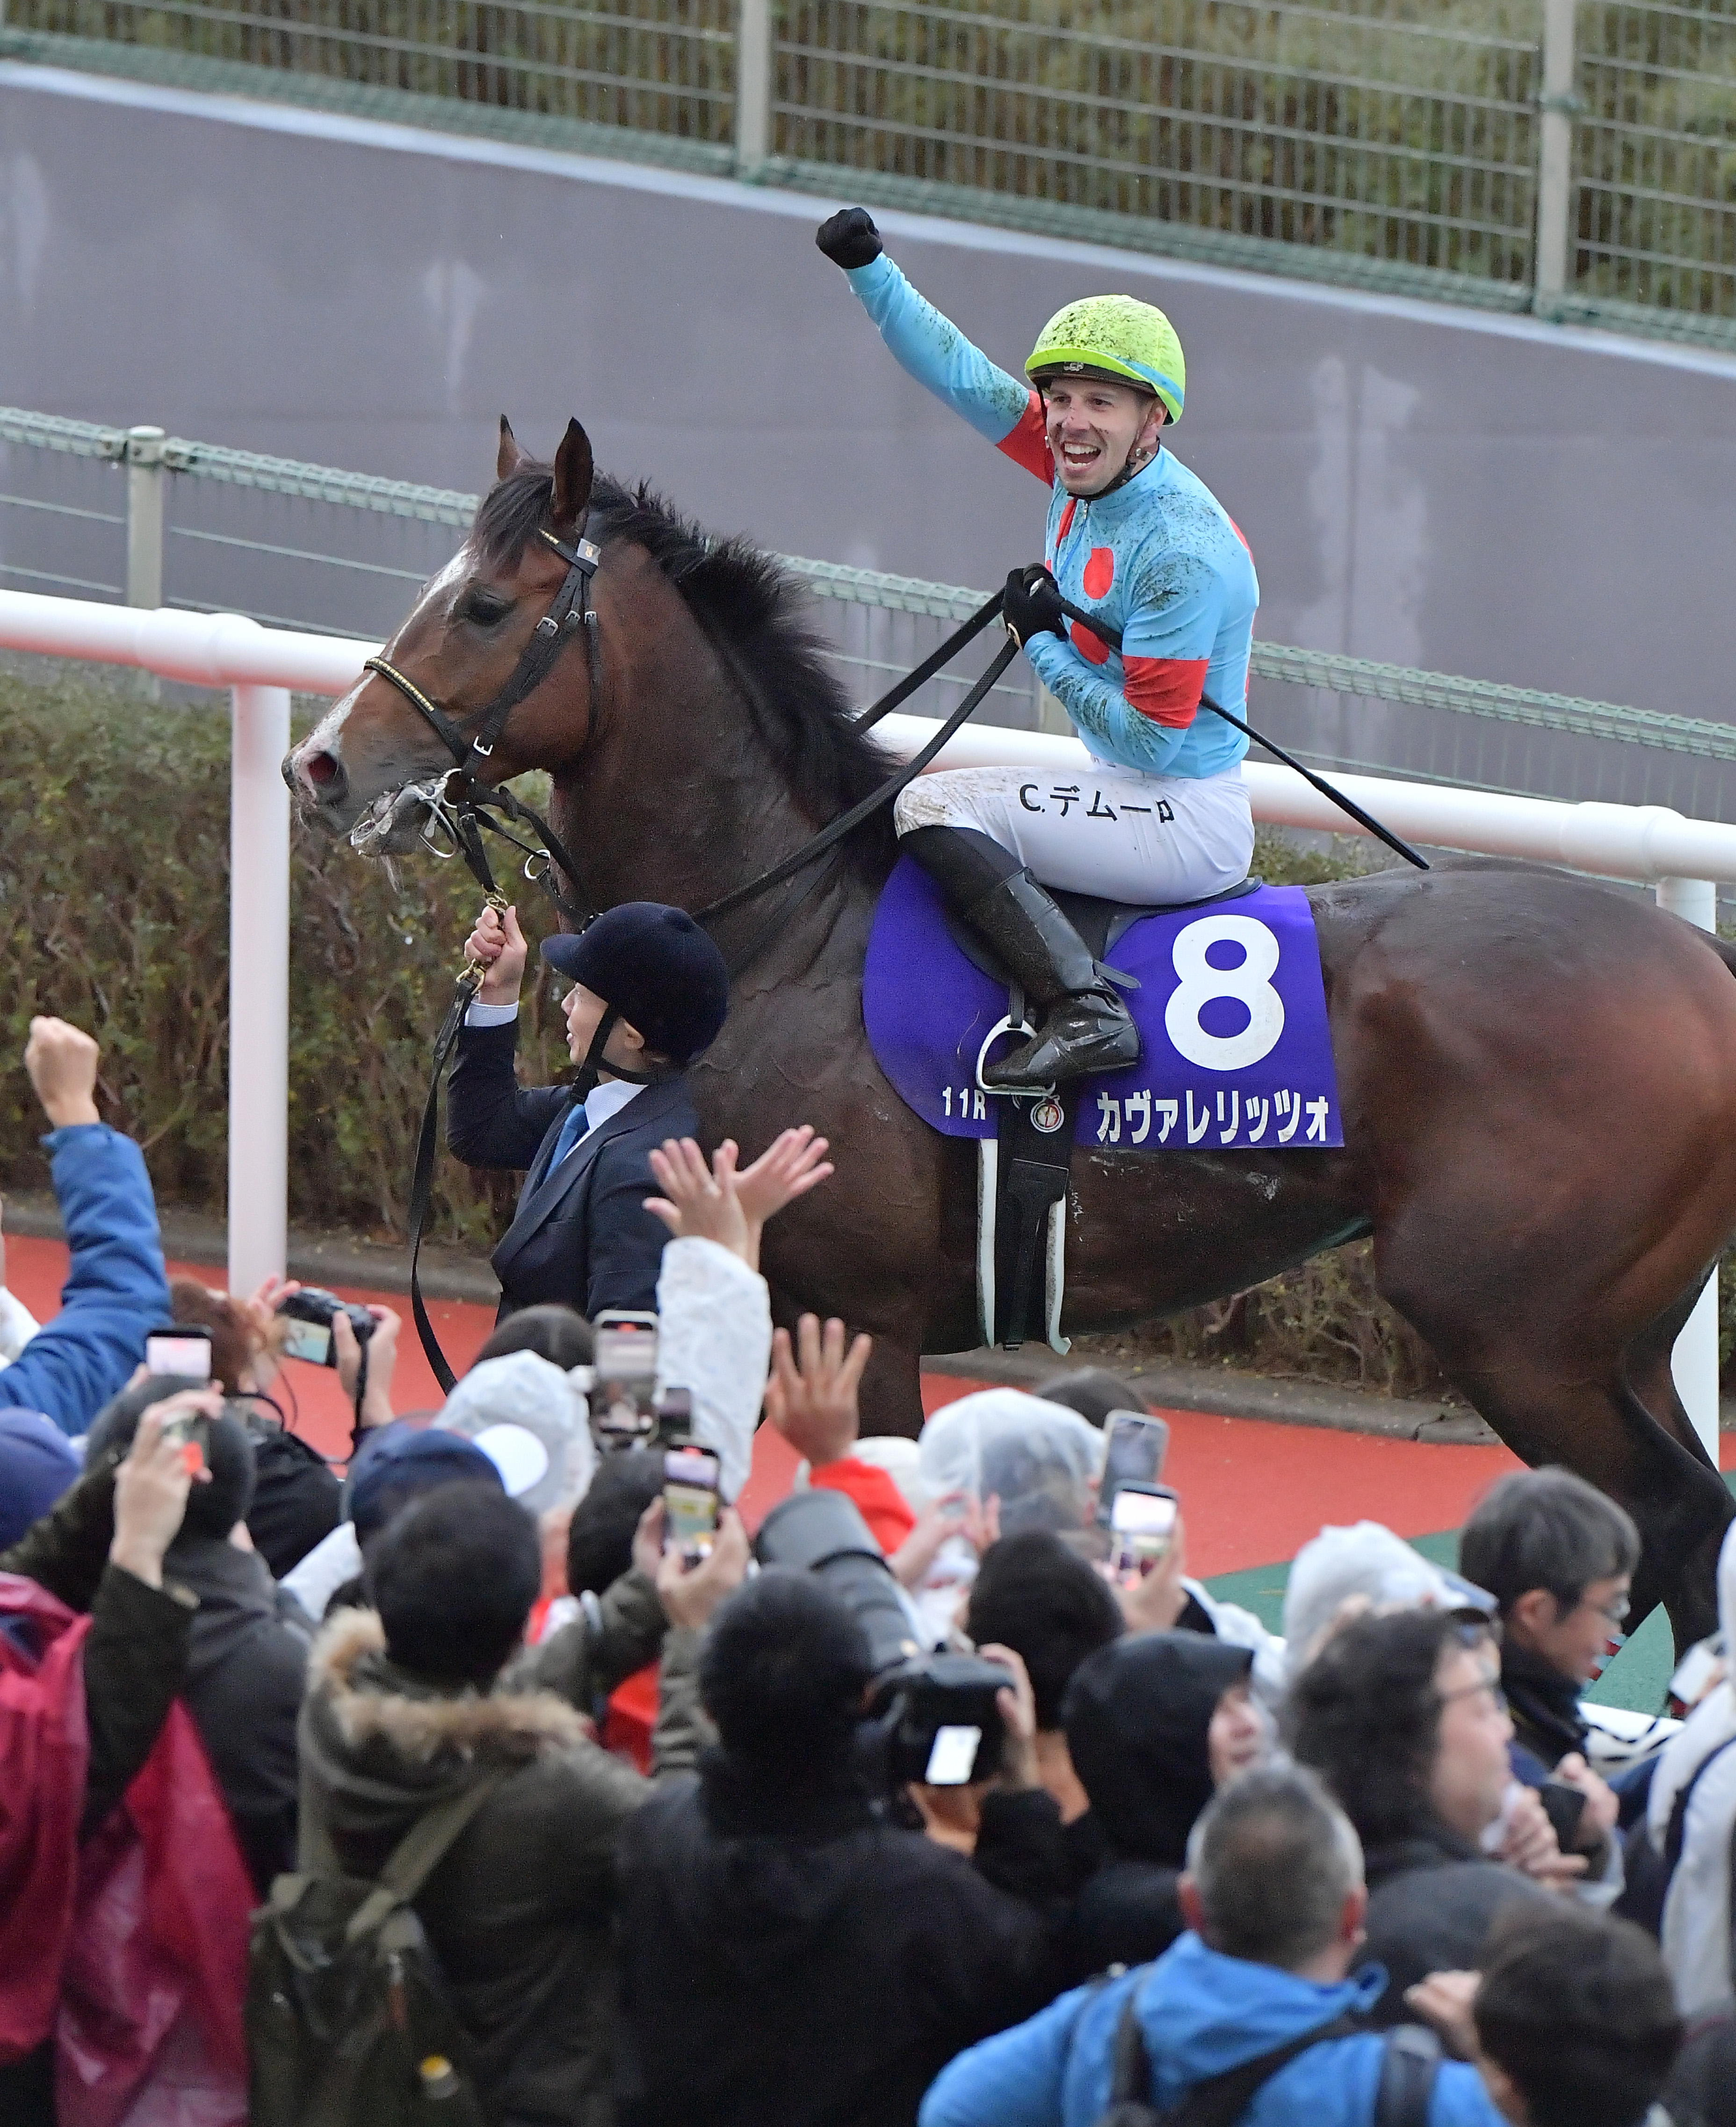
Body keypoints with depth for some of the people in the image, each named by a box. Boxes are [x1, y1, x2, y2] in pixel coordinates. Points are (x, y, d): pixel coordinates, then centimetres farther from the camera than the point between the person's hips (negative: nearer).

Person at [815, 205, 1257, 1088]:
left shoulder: (1183, 551, -23)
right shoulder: (1085, 469, 1)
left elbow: (1152, 738, -22)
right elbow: (961, 375, 6)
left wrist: (1046, 647, -13)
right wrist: (870, 270, 0)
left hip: (1185, 825, -10)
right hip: (1133, 795, 10)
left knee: (933, 806, -19)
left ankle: (1081, 1009, -31)